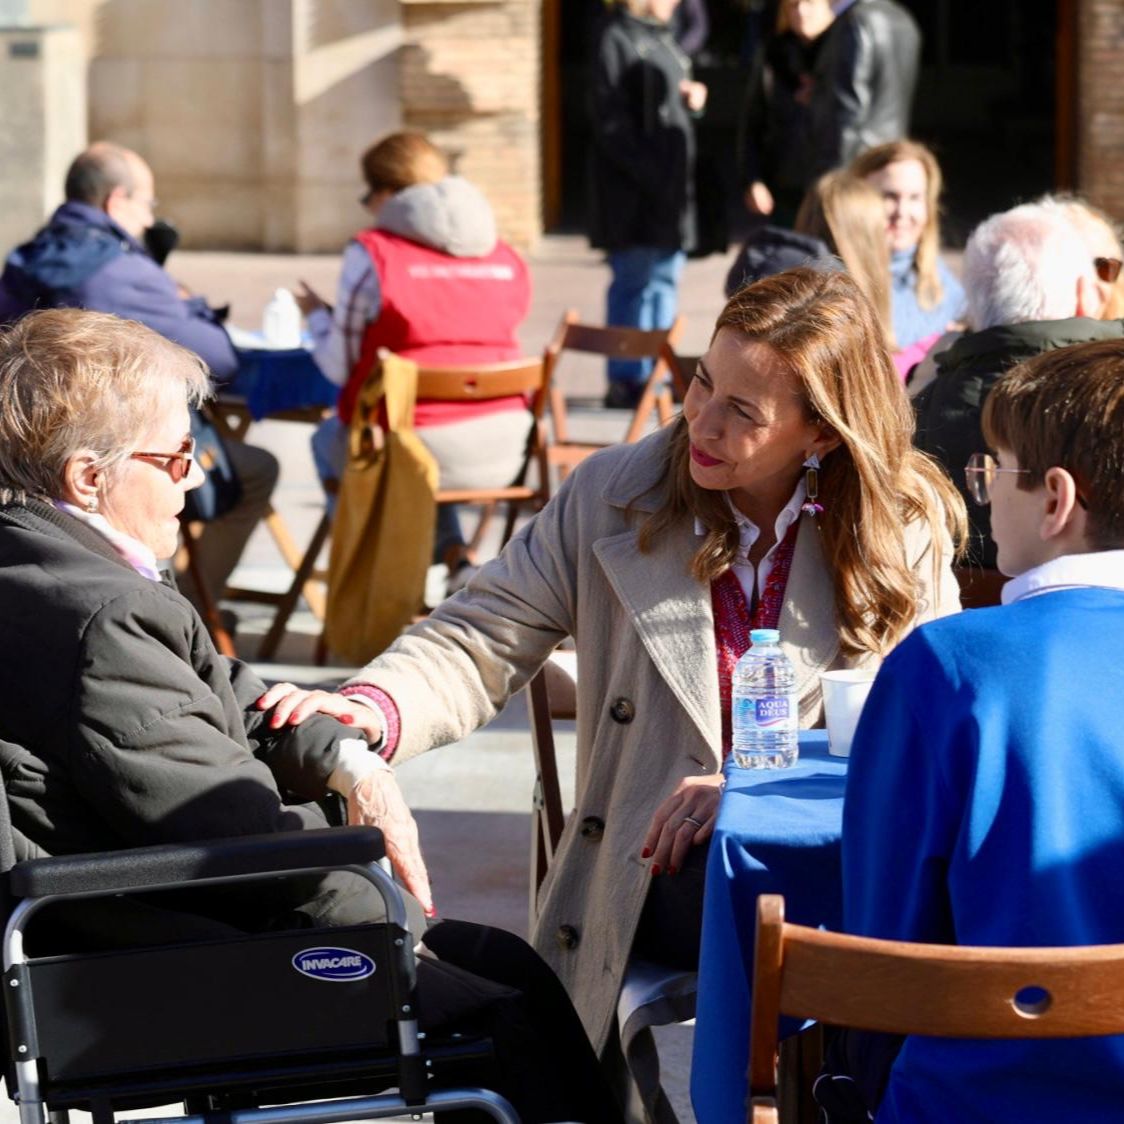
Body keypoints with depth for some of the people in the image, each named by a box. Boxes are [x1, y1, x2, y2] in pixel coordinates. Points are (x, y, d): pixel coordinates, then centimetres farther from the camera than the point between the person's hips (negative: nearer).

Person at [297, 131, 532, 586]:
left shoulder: (373, 253, -9)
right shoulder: (505, 257, 5)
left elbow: (341, 367, -5)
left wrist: (317, 315, 16)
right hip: (500, 454, 4)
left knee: (328, 441, 30)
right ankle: (456, 557, 16)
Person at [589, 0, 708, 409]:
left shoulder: (664, 39, 17)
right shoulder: (618, 39, -11)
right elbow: (612, 122, -17)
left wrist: (693, 99, 4)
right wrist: (647, 172, -21)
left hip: (669, 187, 9)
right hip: (633, 191, -9)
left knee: (665, 280, 13)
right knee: (634, 281, -5)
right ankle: (626, 381, 0)